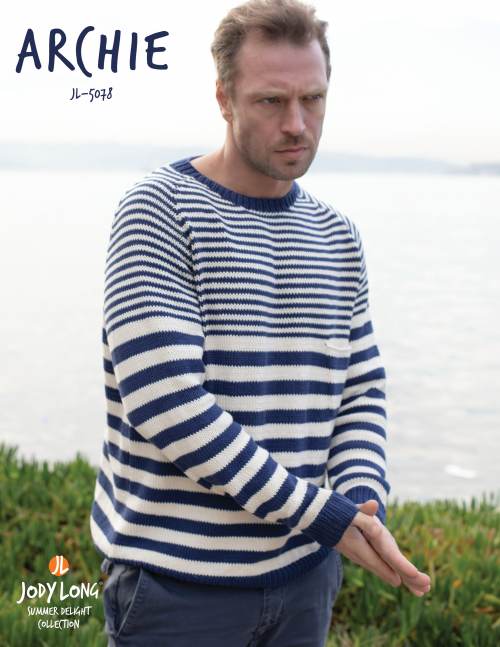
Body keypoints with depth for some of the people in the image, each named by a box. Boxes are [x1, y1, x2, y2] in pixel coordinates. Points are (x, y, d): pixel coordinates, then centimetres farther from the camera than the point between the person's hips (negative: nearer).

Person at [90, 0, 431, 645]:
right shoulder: (159, 211, -12)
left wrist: (362, 504, -10)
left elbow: (361, 391, 10)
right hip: (178, 579, -5)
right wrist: (323, 513, -18)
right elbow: (164, 401, -21)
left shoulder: (336, 235, 7)